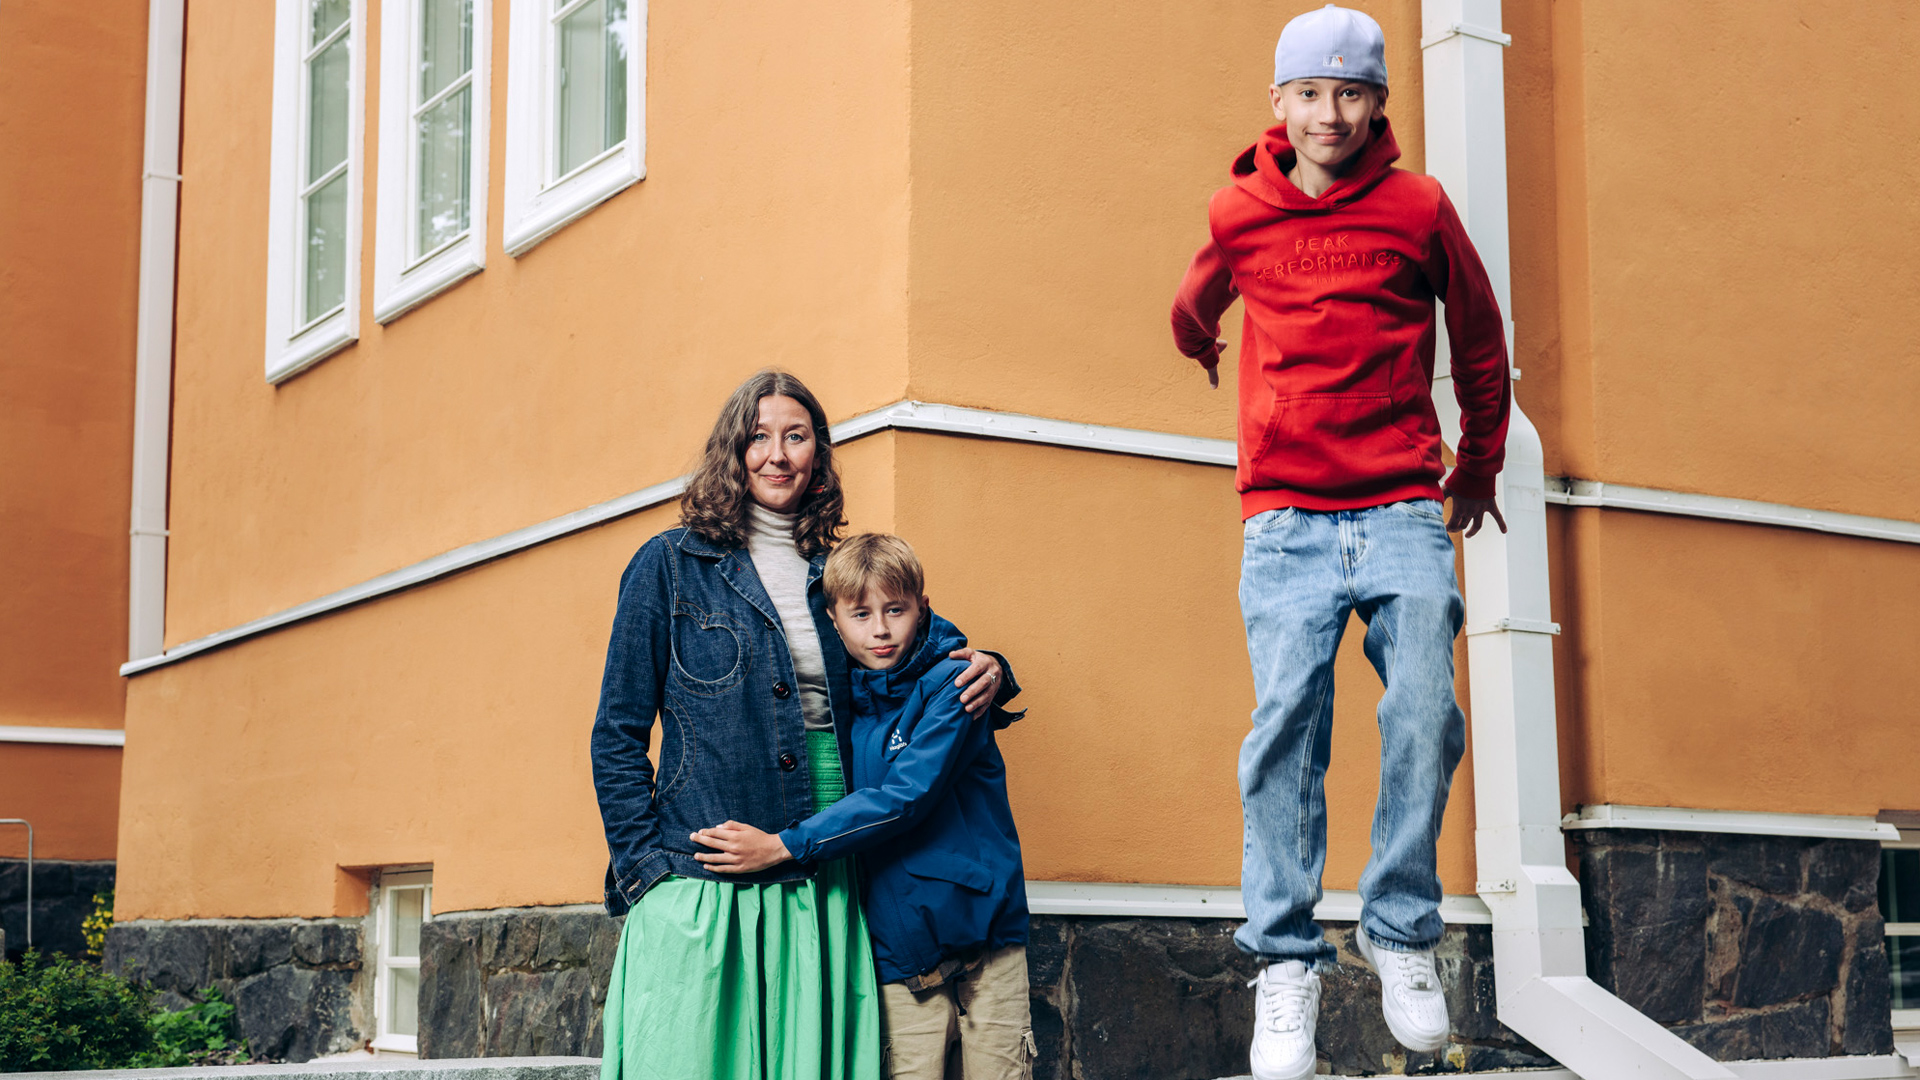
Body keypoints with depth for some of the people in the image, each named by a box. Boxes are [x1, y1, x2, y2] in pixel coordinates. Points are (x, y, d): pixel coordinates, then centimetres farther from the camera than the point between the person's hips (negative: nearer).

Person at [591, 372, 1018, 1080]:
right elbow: (618, 736, 1)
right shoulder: (670, 565, 2)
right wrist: (648, 871, -8)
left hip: (822, 893, 4)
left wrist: (983, 675, 2)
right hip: (702, 894, -4)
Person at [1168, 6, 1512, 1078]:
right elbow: (1194, 312, 31)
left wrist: (1481, 465, 28)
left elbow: (1479, 337, 19)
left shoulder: (1420, 209, 4)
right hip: (1286, 521, 0)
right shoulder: (1239, 216, 7)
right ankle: (1287, 962, -7)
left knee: (1425, 720, -12)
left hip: (1405, 515, 0)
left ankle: (1403, 932, 4)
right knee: (1287, 726, -11)